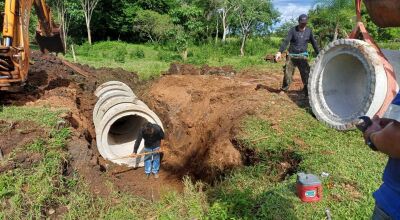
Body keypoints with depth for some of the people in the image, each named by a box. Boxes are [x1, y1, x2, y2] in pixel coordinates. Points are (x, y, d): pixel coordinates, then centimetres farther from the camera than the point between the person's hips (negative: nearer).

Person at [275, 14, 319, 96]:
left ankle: (308, 92, 4)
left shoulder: (309, 31, 8)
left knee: (306, 74, -5)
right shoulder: (293, 30, -2)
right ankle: (284, 90, 13)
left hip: (302, 56, 2)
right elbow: (286, 41, -13)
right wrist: (280, 52, -27)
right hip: (291, 56, -2)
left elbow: (314, 43, 15)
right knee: (287, 74, -2)